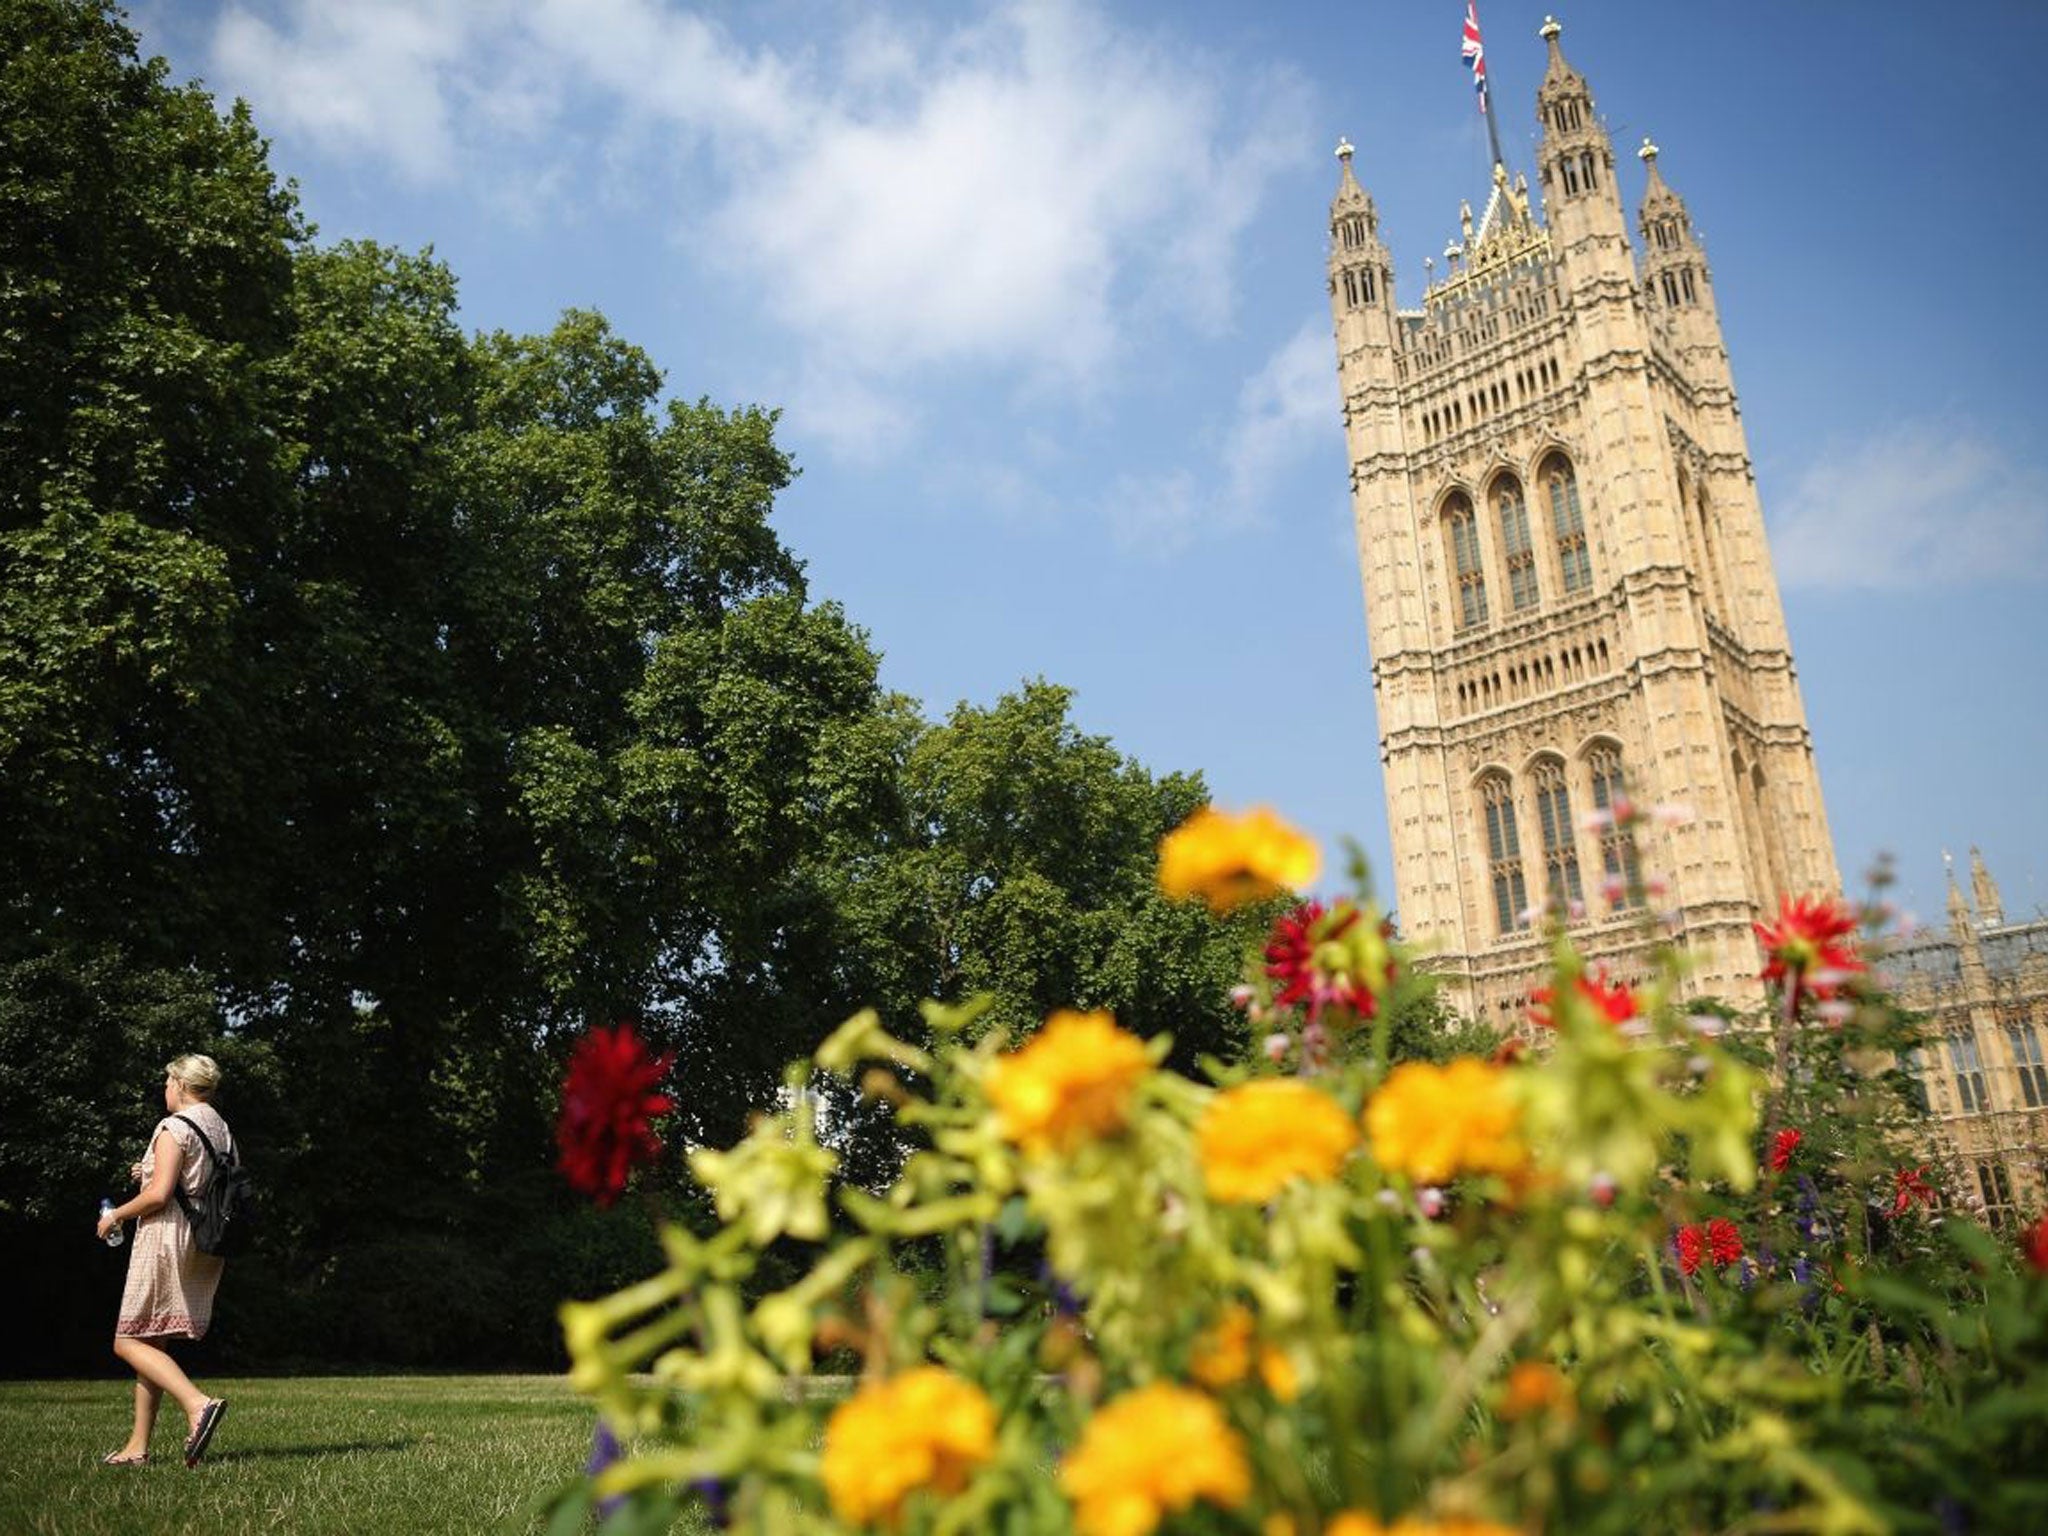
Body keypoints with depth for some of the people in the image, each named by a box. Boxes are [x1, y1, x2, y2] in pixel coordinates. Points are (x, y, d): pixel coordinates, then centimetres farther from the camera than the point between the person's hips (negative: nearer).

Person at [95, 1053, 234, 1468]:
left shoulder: (174, 1127, -11)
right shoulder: (221, 1128, 15)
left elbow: (159, 1195, -18)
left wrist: (116, 1215, -2)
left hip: (167, 1235, -9)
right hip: (205, 1246, 9)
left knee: (129, 1342, -4)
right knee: (151, 1342, 14)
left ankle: (198, 1404, -22)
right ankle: (138, 1446, 15)